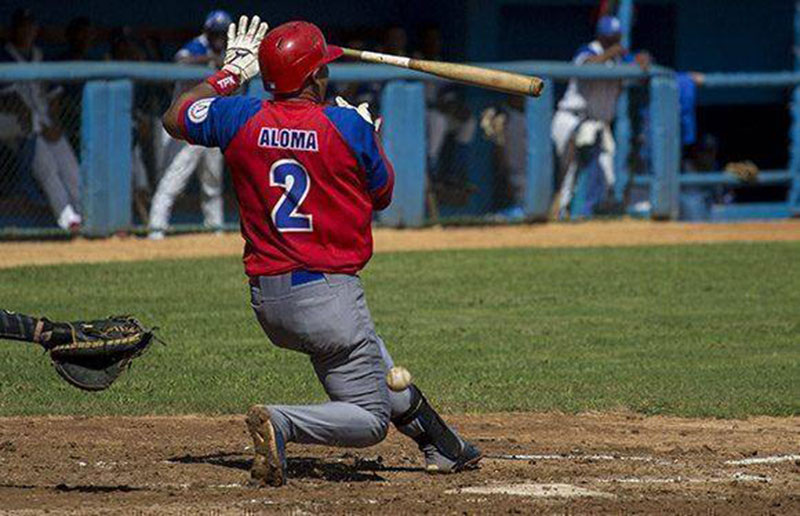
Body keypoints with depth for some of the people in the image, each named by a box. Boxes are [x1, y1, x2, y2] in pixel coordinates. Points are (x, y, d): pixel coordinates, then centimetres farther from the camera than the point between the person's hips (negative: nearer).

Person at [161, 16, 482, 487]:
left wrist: (232, 72, 28)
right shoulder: (350, 126, -10)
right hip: (328, 297, -6)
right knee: (369, 418, -1)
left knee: (376, 366, 27)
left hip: (266, 300, 6)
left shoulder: (240, 119, -1)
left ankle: (441, 446, 32)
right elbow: (381, 195, 7)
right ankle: (282, 423, -23)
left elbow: (175, 117, 20)